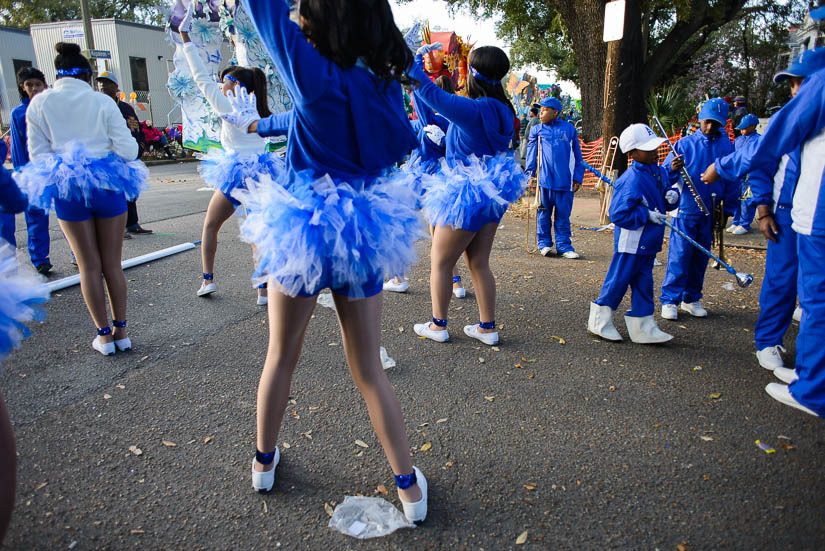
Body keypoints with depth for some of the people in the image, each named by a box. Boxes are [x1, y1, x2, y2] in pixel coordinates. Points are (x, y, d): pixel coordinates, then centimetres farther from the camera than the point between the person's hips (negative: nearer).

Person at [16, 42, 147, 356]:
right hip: (107, 186, 0)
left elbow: (37, 154, 0)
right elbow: (127, 149, -8)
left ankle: (104, 335, 15)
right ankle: (121, 332, 17)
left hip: (68, 191, 1)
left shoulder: (40, 104, -1)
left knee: (89, 266, 10)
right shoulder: (102, 102, -4)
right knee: (112, 263, 10)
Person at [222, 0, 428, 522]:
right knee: (369, 370, 14)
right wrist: (262, 124, 30)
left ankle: (264, 461, 39)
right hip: (362, 240, 4)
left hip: (302, 233, -3)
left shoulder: (317, 74, -13)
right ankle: (410, 485, 20)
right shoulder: (384, 87, 2)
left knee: (281, 357, 19)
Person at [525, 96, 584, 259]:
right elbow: (531, 152, 9)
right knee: (544, 213, 5)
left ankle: (564, 246, 12)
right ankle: (544, 243, 17)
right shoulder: (537, 130, 9)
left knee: (563, 214, 4)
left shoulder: (569, 129, 9)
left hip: (565, 180, 0)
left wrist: (578, 177, 10)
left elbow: (577, 154, 13)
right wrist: (529, 172, -2)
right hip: (544, 179, 0)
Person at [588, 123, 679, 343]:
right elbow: (618, 214, -24)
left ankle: (643, 328, 24)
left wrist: (672, 196, -2)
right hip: (630, 241, -9)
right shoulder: (631, 181, -21)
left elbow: (668, 185, 21)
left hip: (648, 241, 9)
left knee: (643, 283, 14)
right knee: (619, 279, 3)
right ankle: (600, 320, 21)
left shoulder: (660, 172, 6)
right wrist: (647, 214, -21)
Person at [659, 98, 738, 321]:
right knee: (679, 256, -6)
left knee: (701, 257, 11)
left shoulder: (727, 146, 5)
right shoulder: (685, 144, 0)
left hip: (710, 213, 3)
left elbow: (732, 180, 9)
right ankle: (670, 300, 1)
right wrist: (672, 169, -23)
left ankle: (692, 298, 23)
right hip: (686, 210, -3)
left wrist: (728, 209, 8)